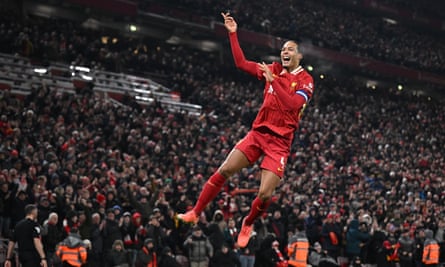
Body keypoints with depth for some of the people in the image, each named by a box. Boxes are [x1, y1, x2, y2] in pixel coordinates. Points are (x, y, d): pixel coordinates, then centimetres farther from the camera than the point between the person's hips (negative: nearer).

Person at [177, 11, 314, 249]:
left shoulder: (305, 80, -4)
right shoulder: (274, 69, 10)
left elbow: (293, 104, -20)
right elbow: (241, 63, 12)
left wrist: (273, 80, -22)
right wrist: (233, 34, 8)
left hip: (280, 140, -4)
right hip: (258, 132, 4)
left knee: (265, 194, -11)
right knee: (224, 170, -6)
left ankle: (248, 223, 18)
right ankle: (195, 213, 3)